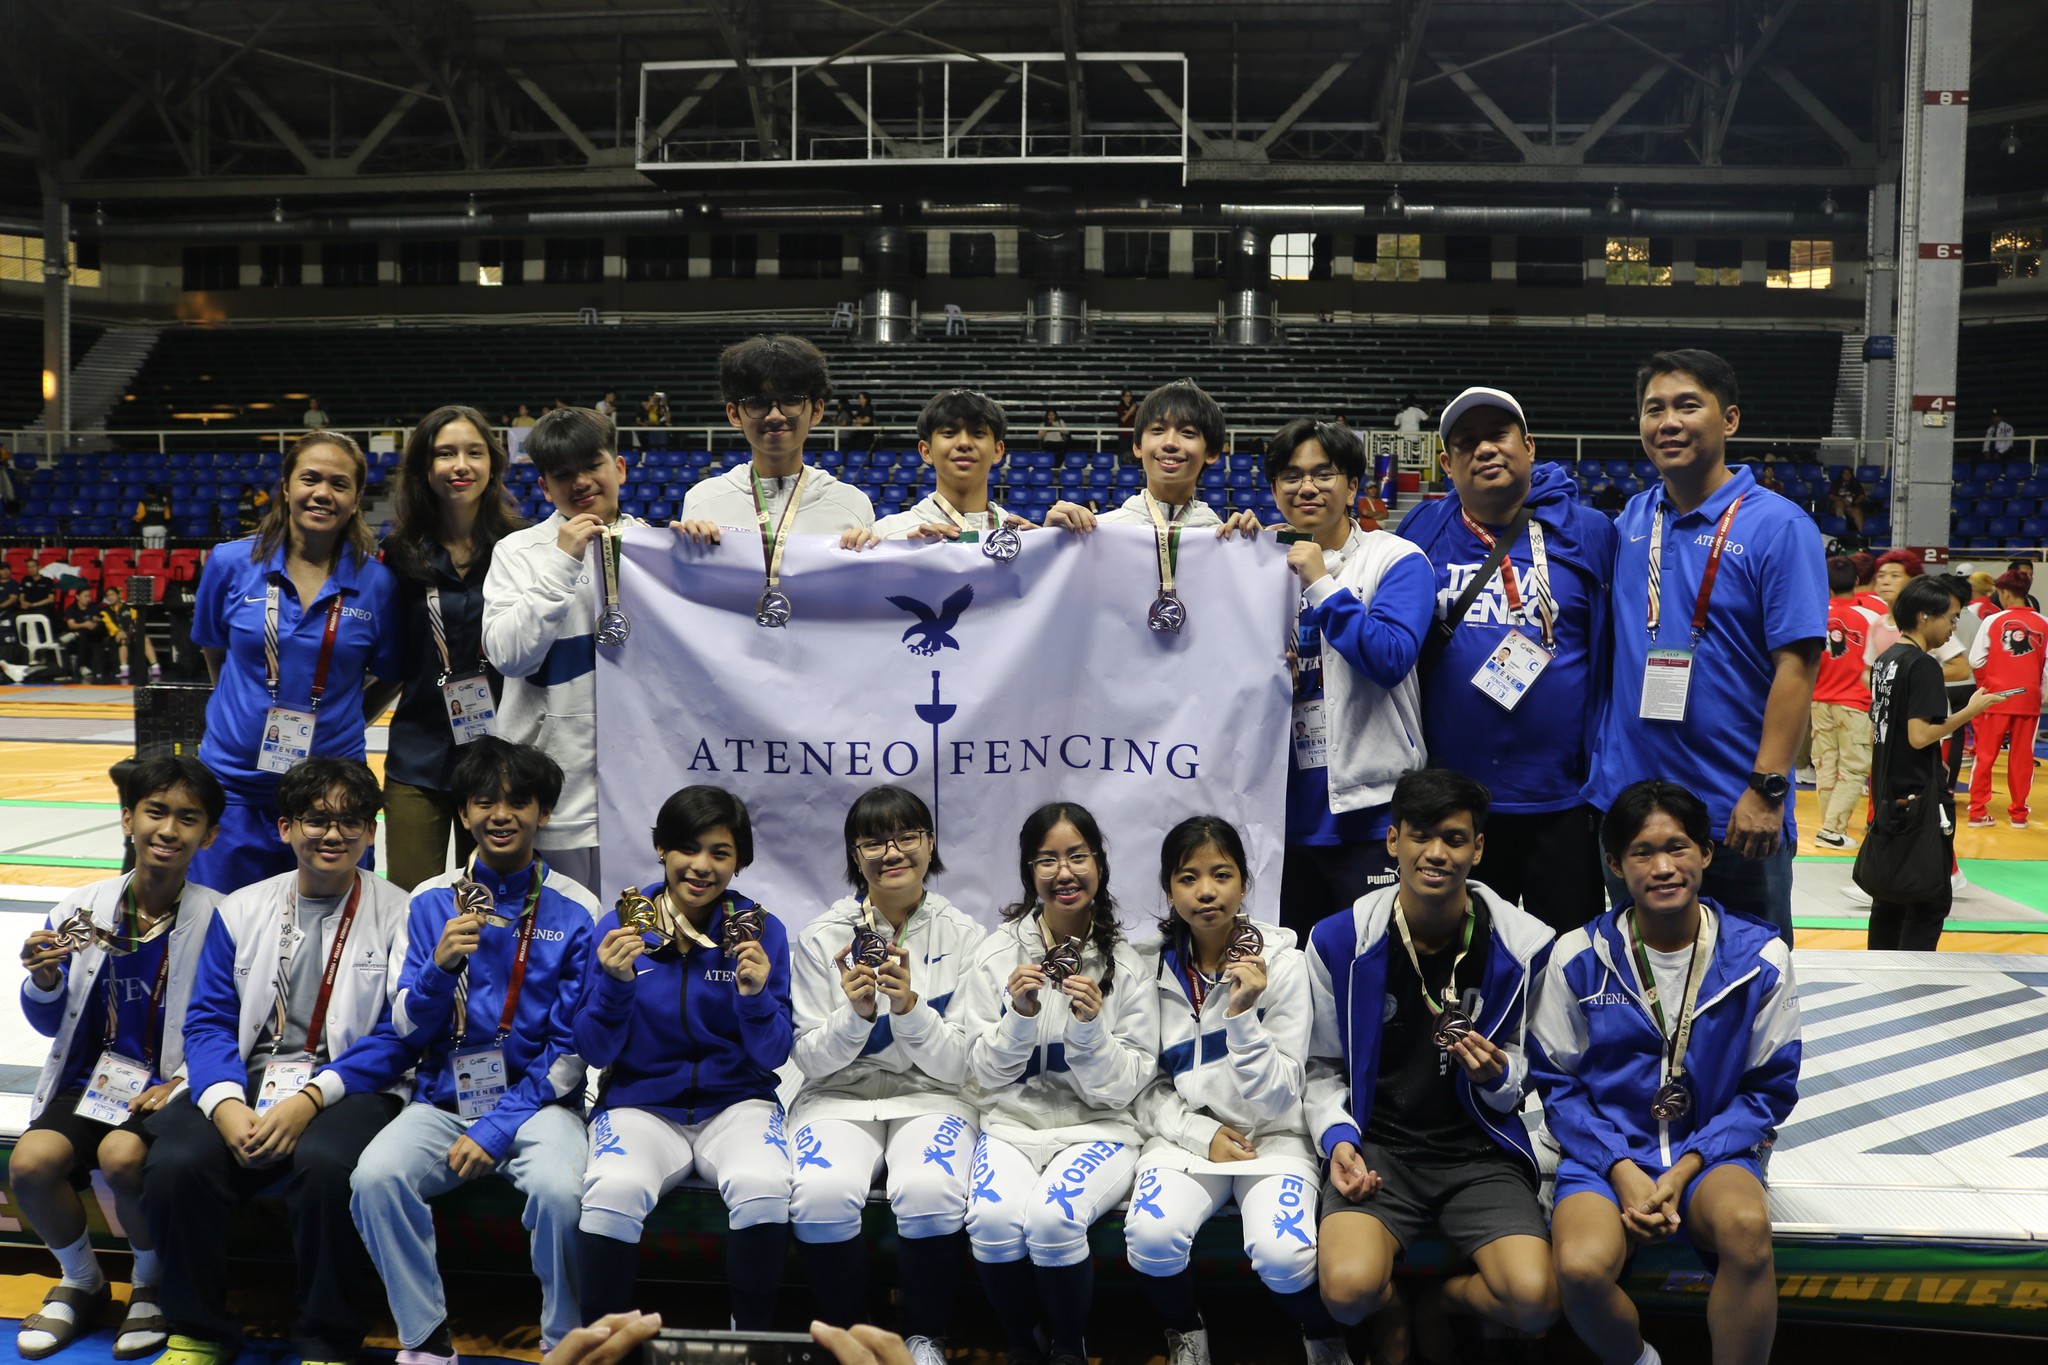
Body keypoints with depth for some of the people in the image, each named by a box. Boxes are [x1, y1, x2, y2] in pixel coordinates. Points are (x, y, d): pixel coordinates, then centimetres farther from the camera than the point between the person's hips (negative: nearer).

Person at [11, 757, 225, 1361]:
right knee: (29, 1163, -22)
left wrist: (182, 1084, -19)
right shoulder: (81, 908, 1)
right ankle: (81, 1282, 12)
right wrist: (43, 981, -10)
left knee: (121, 1156, -31)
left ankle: (152, 1283, 2)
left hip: (172, 1085, -4)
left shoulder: (217, 919, -10)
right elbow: (48, 1025, 10)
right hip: (91, 1078, 4)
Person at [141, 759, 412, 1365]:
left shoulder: (399, 916, 0)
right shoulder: (239, 911, 13)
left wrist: (311, 1098, -19)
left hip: (347, 1086, -3)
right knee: (175, 1165, -25)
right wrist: (225, 1103, -13)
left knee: (325, 1164, -35)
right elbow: (208, 1021, 7)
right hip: (245, 1081, 4)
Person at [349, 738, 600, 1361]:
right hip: (442, 1099, 2)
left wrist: (498, 1128, -11)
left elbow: (572, 1048, -2)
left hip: (536, 1100, -2)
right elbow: (407, 1031, 4)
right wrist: (439, 966, -16)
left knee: (559, 1189, -32)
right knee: (376, 1176, -27)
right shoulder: (432, 902, 5)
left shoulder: (575, 911, -1)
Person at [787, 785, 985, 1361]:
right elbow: (809, 1059, 1)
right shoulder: (821, 937, 0)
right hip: (839, 1097, 1)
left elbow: (958, 1067, -3)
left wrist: (908, 1004, -22)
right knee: (822, 1197, -32)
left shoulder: (963, 937, -1)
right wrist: (855, 1012, -19)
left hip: (931, 1098, 0)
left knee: (932, 1194, -33)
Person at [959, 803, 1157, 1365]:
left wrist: (1090, 1026, -20)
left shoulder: (1126, 964, -1)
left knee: (1053, 1218, -31)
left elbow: (1122, 1088, -2)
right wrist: (1020, 1015, -15)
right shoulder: (998, 954, 1)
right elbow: (986, 1075, 2)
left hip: (1097, 1128, -1)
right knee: (994, 1219, -30)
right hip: (1012, 1124, 1)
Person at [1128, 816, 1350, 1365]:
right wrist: (1202, 1136, -11)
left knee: (1282, 1255, -28)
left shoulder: (1282, 963, -7)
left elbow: (1277, 1097, -10)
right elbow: (1146, 1086, 5)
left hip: (1271, 1136, -1)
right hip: (1185, 1134, 2)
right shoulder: (1151, 965, -2)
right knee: (1151, 1236, -28)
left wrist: (1242, 1012, -22)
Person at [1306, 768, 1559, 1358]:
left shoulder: (1523, 944, -2)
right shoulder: (1339, 941, -2)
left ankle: (1437, 1304, 14)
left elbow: (1524, 1067, 9)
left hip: (1480, 1151, 1)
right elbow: (1324, 1068, 8)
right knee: (1349, 1290, -29)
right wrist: (1339, 1139, -10)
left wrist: (1499, 1077, -14)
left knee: (1535, 1302, -24)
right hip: (1377, 1145, -1)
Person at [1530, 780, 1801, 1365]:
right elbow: (1556, 1083, 3)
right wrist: (1621, 1170, -12)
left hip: (1712, 1152, 0)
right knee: (1582, 1267, -29)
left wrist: (1686, 1169, -9)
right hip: (1605, 1151, 0)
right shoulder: (1578, 956, -4)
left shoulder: (1759, 957, -3)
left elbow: (1770, 1088, 3)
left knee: (1747, 1226, -35)